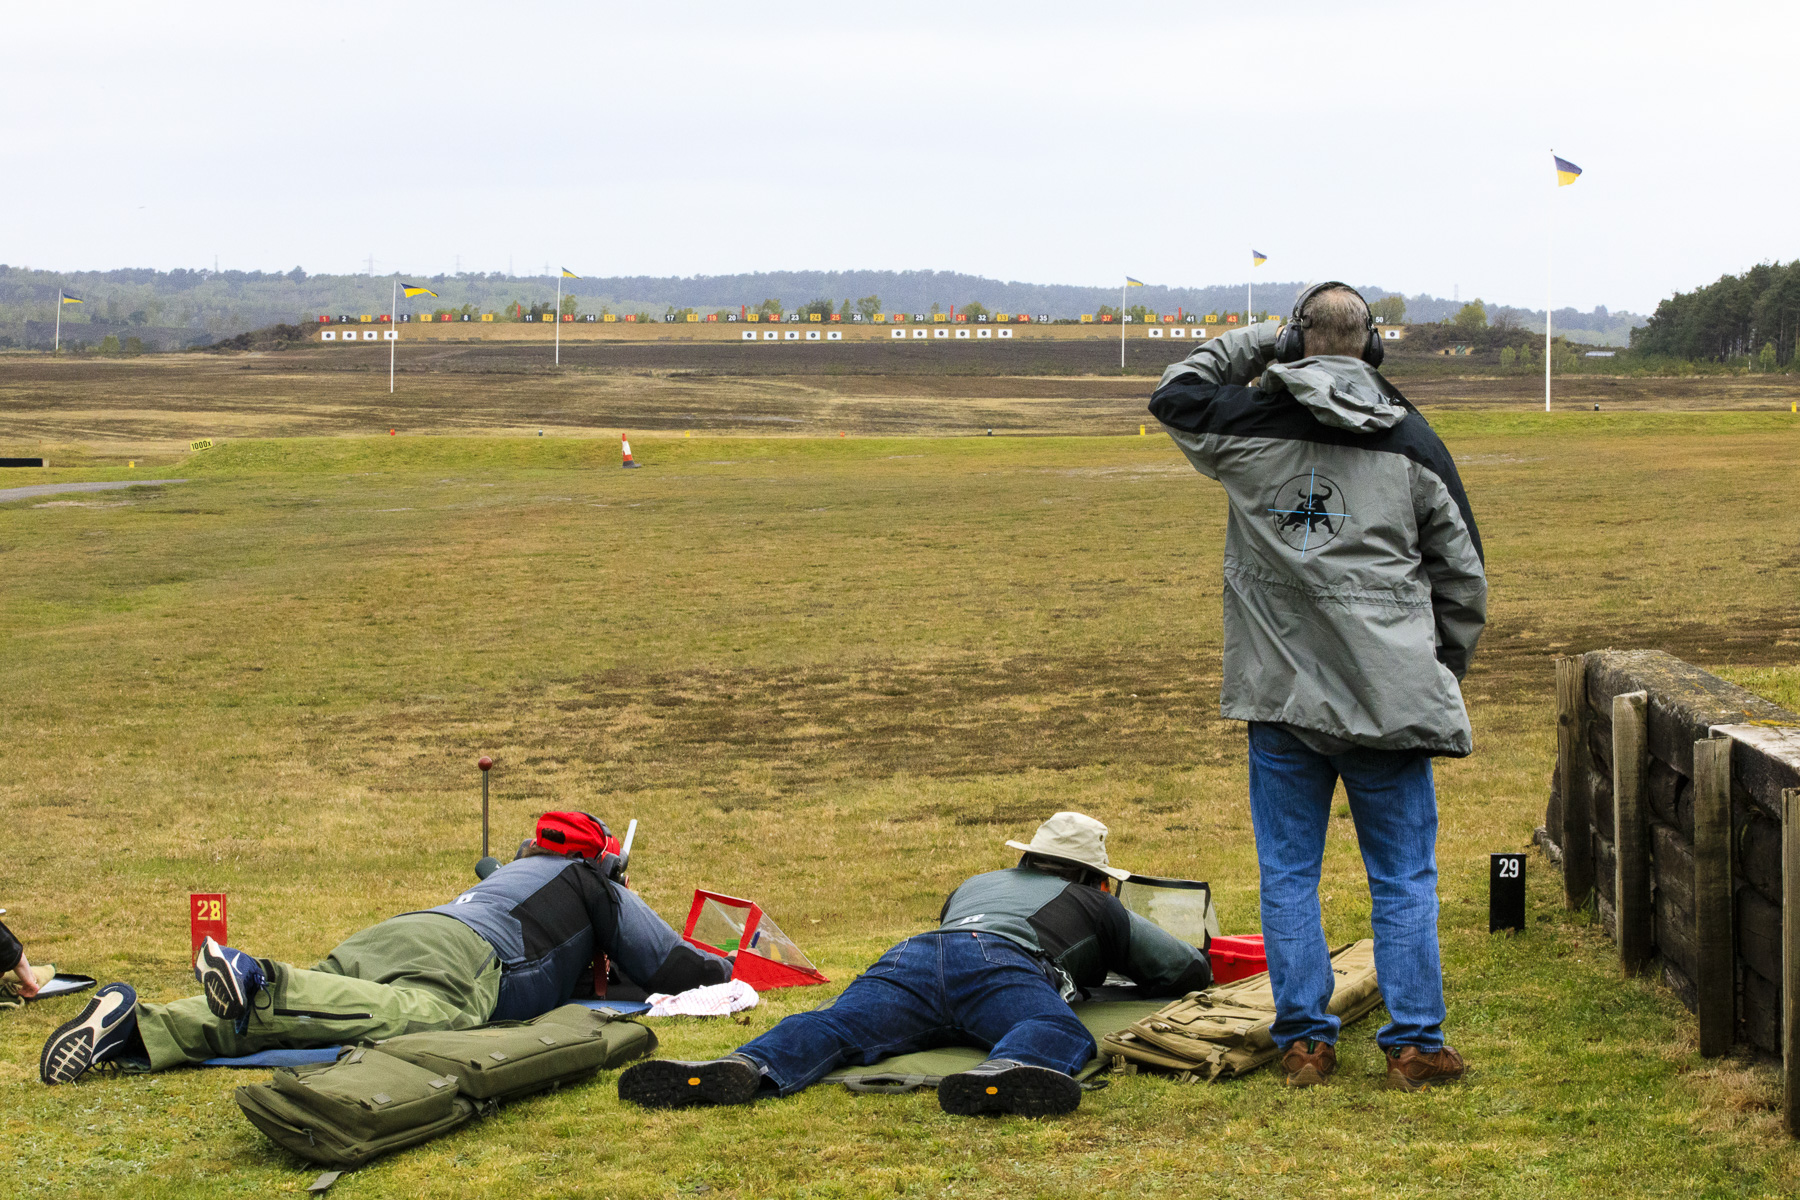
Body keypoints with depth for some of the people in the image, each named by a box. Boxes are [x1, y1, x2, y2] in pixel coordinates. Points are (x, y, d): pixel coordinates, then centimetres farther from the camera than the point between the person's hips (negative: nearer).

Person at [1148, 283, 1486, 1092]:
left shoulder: (1250, 425, -1)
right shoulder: (1413, 441, 2)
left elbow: (1172, 396, 21)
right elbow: (1464, 576, 7)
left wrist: (1253, 345, 21)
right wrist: (1442, 674, 19)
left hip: (1283, 696, 0)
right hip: (1389, 698, 0)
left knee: (1289, 875, 9)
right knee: (1404, 878, 6)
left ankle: (1304, 1040, 10)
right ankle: (1414, 1043, 7)